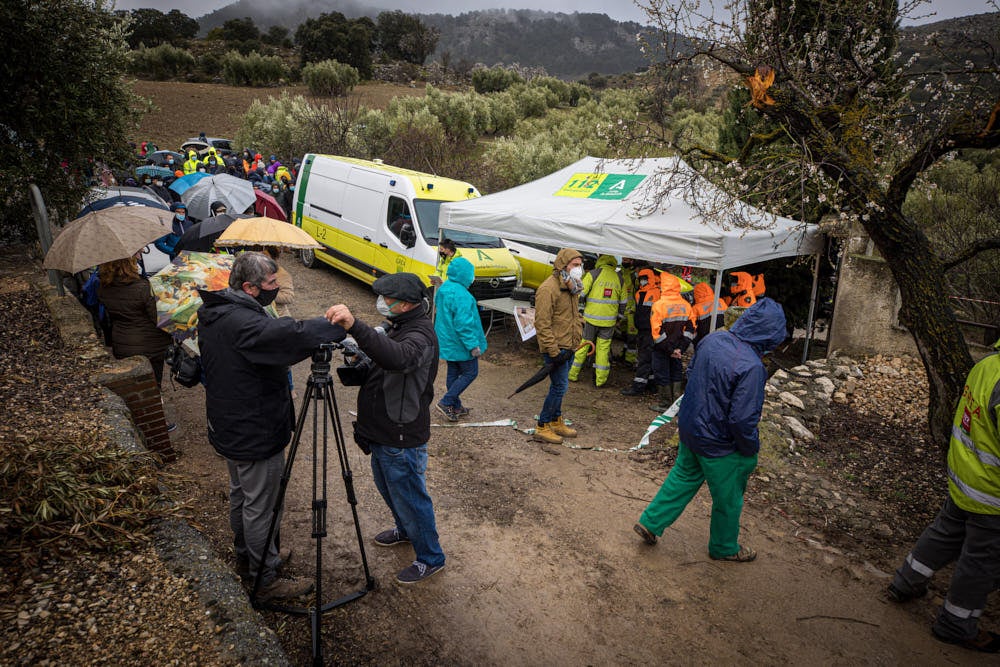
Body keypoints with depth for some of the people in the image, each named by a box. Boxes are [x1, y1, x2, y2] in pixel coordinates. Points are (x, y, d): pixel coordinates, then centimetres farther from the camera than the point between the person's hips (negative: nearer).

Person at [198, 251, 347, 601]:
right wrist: (339, 323, -27)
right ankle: (265, 579, 22)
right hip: (256, 436, -10)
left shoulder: (213, 314, 3)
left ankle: (247, 553, 46)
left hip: (228, 428, 10)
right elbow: (293, 336, -41)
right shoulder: (244, 323, -30)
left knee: (240, 494, 26)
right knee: (260, 507, 6)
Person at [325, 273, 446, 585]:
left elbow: (397, 358, -51)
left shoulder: (420, 335, -28)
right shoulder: (401, 326, 5)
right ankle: (404, 530, 54)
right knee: (389, 490, 29)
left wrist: (355, 326, -59)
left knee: (410, 499, 7)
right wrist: (360, 363, 3)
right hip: (382, 434, 10)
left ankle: (430, 558, 28)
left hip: (402, 442, -10)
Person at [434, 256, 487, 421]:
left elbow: (439, 312, 18)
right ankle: (446, 402, 2)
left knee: (453, 373, 18)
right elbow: (463, 323, -27)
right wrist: (473, 345, -21)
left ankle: (455, 406, 28)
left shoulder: (444, 288, 6)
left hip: (447, 342, 10)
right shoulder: (461, 294, -25)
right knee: (470, 372, 4)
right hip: (460, 343, -9)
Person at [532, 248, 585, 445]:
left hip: (569, 347, 9)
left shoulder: (571, 288, 12)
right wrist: (553, 352, -23)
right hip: (557, 348, -9)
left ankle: (556, 422, 31)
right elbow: (542, 324, -22)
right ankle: (542, 427, 5)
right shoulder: (548, 289, -19)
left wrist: (578, 338, 20)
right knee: (560, 386, -6)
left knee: (559, 386, 18)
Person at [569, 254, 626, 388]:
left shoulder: (593, 274, -5)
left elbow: (581, 294, -9)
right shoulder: (619, 279, 7)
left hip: (591, 318, -2)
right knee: (603, 348, 9)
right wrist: (619, 318, 25)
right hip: (609, 320, 2)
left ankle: (573, 374, 17)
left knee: (582, 345, 8)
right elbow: (623, 302, 14)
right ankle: (600, 379, 12)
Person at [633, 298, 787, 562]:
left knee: (683, 477, 27)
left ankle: (650, 523, 34)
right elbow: (743, 419, -28)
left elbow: (691, 374, 8)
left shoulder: (713, 339, -8)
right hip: (719, 444, -7)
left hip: (689, 428, 7)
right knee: (728, 499, 18)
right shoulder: (751, 367, -30)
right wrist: (751, 450, -9)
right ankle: (725, 548, 40)